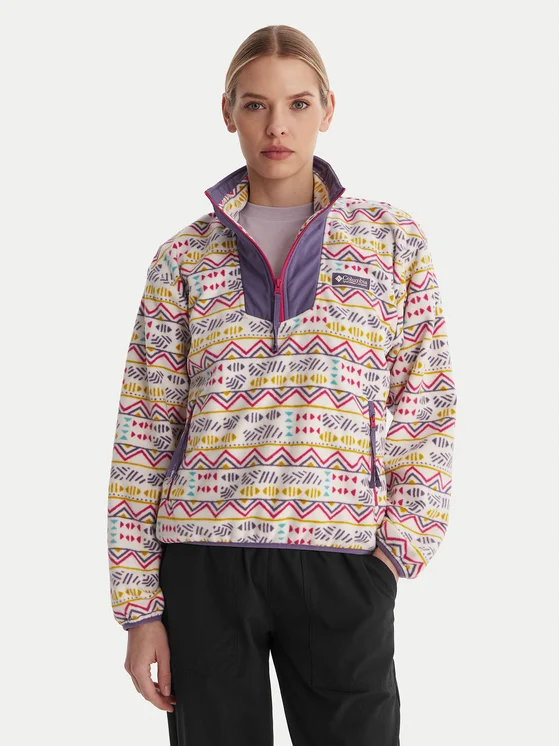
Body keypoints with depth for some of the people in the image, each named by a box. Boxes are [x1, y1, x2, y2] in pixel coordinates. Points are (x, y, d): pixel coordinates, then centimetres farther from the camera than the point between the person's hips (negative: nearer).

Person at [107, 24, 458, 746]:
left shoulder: (394, 241, 7)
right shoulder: (184, 257, 7)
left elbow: (425, 412, 5)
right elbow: (144, 435, 5)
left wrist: (400, 545, -7)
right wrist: (139, 607, 1)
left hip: (341, 560, 0)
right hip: (204, 558, 1)